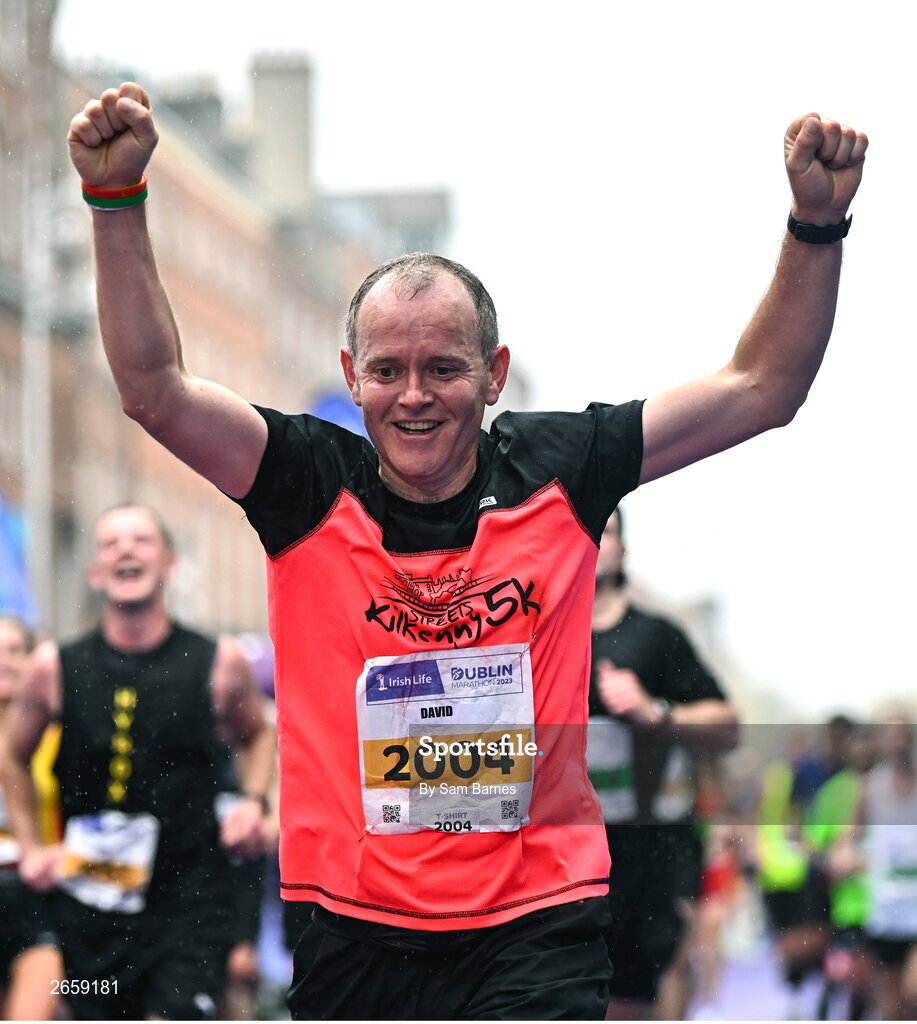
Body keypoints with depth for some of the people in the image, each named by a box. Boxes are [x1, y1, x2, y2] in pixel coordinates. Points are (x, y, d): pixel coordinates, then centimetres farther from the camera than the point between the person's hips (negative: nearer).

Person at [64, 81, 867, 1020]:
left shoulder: (557, 472, 3)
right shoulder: (313, 487, -1)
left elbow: (760, 391, 8)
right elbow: (154, 389, -11)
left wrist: (817, 223, -3)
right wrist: (117, 199, -22)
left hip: (537, 925, 0)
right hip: (357, 932, 1)